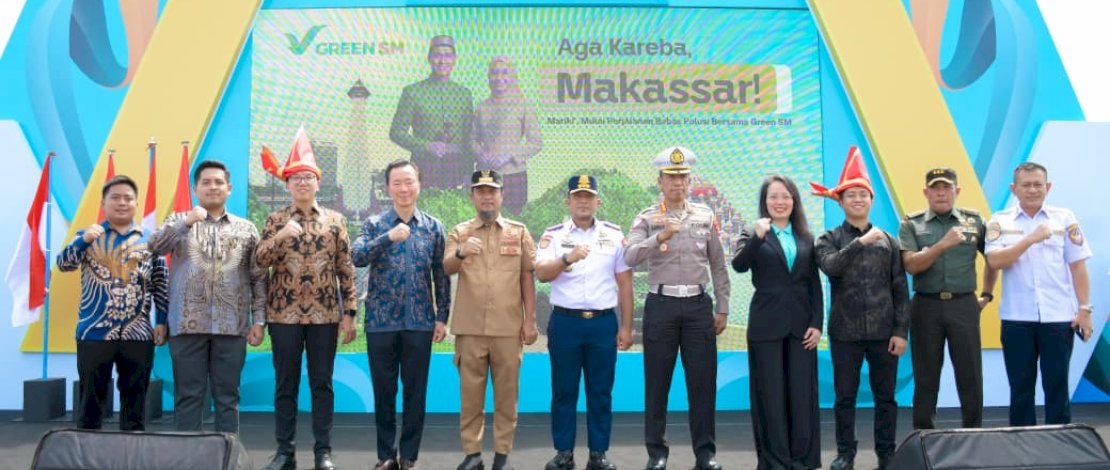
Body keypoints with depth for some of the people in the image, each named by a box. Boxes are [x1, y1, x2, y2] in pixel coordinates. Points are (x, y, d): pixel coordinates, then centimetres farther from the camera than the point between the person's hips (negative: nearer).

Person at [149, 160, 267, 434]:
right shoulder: (179, 222, 12)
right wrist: (186, 221, -20)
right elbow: (156, 246, -7)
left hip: (232, 326, 1)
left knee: (227, 396, 5)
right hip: (188, 324, 0)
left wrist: (259, 320, 1)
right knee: (188, 395, 3)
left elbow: (259, 278, 9)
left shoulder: (246, 229, 12)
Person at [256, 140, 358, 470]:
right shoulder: (276, 220, 6)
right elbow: (260, 262, -5)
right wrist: (280, 236, -21)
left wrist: (349, 314, -1)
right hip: (284, 314, 0)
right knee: (285, 385, 6)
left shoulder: (335, 220, 5)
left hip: (325, 315, 0)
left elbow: (346, 270, 4)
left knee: (322, 384, 4)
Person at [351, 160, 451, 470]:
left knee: (415, 391, 5)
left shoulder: (433, 227, 6)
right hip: (381, 321, 0)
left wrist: (442, 317, 2)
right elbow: (357, 258, -14)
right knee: (384, 391, 7)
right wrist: (389, 237, -26)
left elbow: (441, 275, 6)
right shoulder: (374, 224, 3)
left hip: (420, 322, 1)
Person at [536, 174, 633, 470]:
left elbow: (625, 283, 7)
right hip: (565, 321, -1)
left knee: (600, 391, 6)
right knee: (563, 391, 5)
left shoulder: (614, 235, 6)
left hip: (603, 322, 1)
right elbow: (541, 274, -10)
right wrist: (568, 259, -27)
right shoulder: (553, 235, 3)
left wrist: (626, 326, 4)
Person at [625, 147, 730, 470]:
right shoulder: (647, 219, 1)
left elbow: (718, 266, 11)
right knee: (657, 382, 5)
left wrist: (722, 309, 7)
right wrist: (659, 237, -28)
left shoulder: (705, 216, 9)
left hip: (698, 305, 2)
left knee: (702, 382, 4)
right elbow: (630, 258, -14)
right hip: (661, 305, -2)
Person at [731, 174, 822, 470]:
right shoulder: (753, 234, 2)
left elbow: (814, 284, 9)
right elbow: (738, 265, -17)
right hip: (766, 325, -3)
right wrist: (758, 237, -29)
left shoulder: (805, 237, 10)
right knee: (771, 395, 2)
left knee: (802, 394, 5)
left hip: (801, 324, 3)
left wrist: (817, 323, 1)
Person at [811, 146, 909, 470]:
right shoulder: (829, 239, 2)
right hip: (845, 332, -1)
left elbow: (900, 289, 4)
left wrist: (901, 331, -2)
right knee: (845, 397, 7)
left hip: (884, 332, 1)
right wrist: (861, 242, -23)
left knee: (885, 397, 8)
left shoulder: (888, 240, 6)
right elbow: (830, 266, -20)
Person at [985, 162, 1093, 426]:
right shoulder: (1000, 222, 5)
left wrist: (1084, 309, -1)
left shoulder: (1064, 218, 5)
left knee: (1057, 385, 4)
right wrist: (1030, 240, -18)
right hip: (1017, 318, 0)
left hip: (1059, 316, 0)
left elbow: (1078, 266, 4)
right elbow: (995, 261, -9)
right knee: (1021, 386, 7)